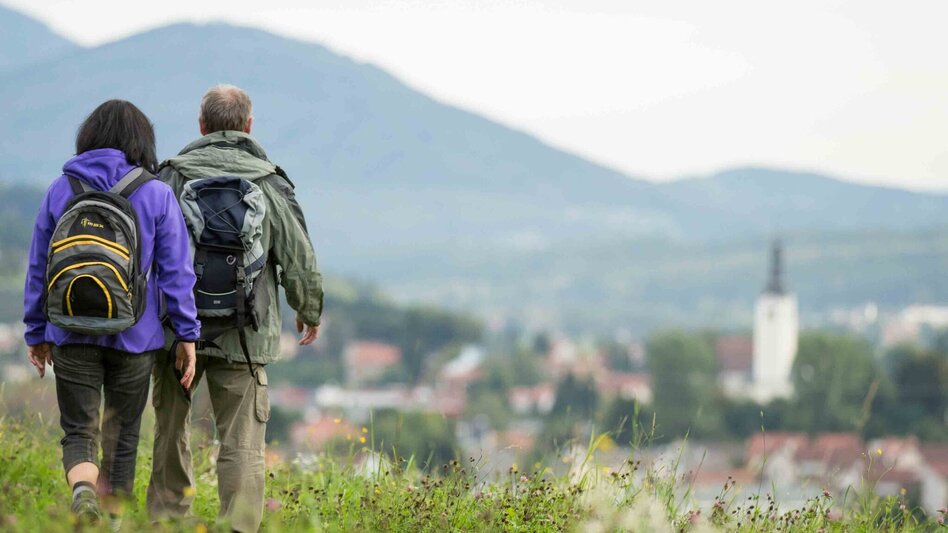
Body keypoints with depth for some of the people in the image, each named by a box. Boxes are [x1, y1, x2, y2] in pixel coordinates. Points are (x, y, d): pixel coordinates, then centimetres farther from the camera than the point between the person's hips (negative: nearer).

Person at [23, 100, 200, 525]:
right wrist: (187, 335, 1)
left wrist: (36, 332, 15)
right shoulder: (156, 194, -3)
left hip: (72, 332, 0)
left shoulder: (61, 191, 2)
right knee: (122, 433, 14)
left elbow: (38, 268, 6)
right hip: (134, 336, 0)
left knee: (78, 430, 4)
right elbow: (175, 271, -4)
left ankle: (82, 489, -25)